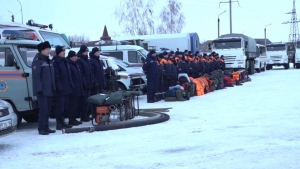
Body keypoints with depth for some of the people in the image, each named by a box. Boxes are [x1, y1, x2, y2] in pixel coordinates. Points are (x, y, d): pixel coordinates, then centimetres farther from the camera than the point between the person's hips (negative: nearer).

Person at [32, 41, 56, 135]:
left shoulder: (48, 61, 17)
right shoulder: (37, 61, -10)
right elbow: (36, 76, -17)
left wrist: (54, 88, 16)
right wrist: (39, 89, -23)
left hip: (49, 91, 9)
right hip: (42, 91, -9)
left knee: (48, 109, 11)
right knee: (43, 109, -9)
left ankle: (46, 127, 19)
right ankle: (41, 129, -3)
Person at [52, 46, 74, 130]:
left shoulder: (64, 61, 18)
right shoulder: (55, 62, -10)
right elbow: (56, 76, -15)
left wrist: (71, 85, 16)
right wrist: (59, 87, -20)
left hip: (67, 88, 9)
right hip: (60, 89, -9)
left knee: (65, 106, 13)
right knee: (60, 106, -5)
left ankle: (62, 121, 22)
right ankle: (59, 123, 0)